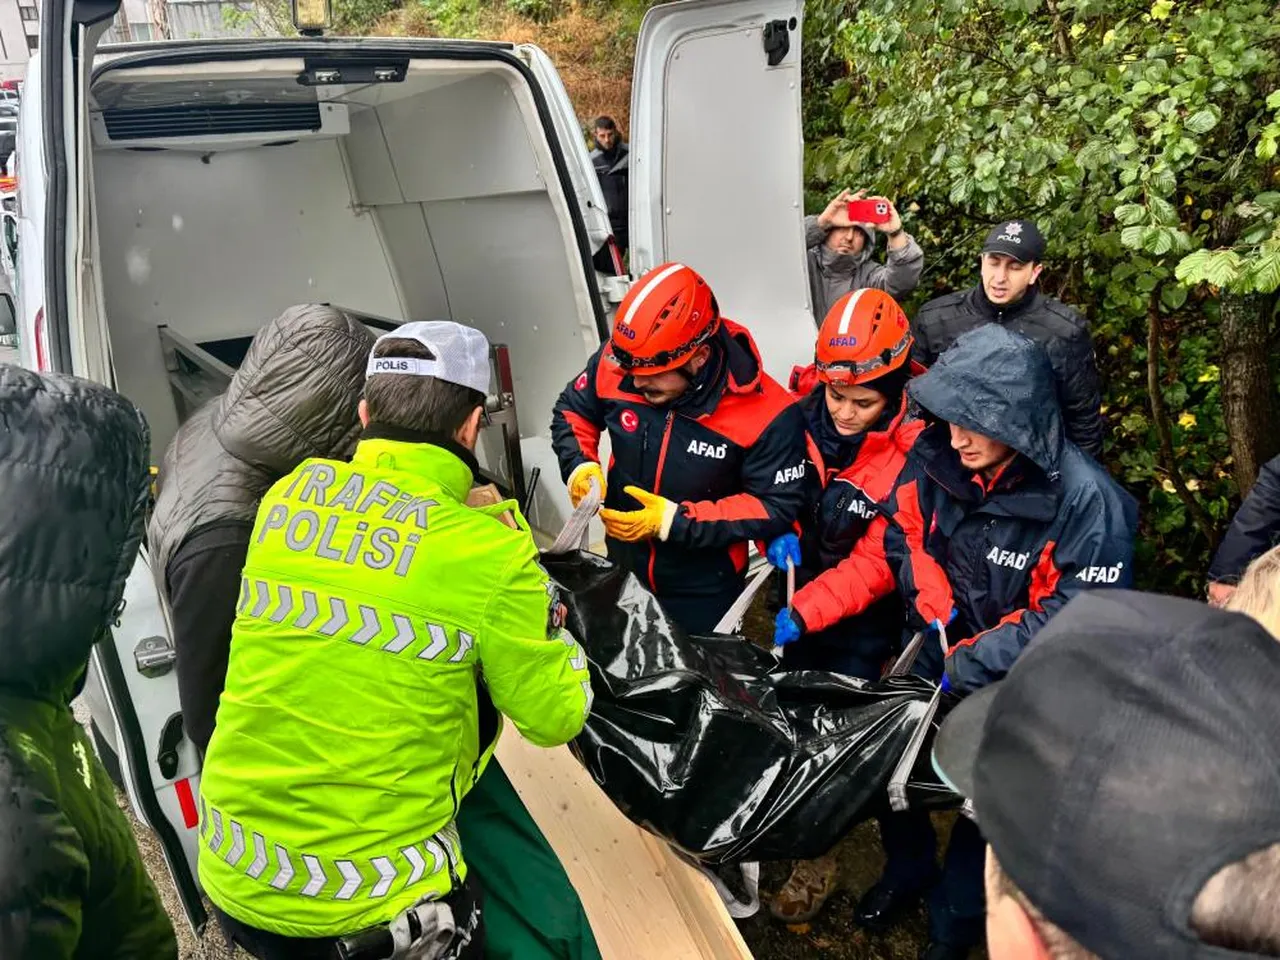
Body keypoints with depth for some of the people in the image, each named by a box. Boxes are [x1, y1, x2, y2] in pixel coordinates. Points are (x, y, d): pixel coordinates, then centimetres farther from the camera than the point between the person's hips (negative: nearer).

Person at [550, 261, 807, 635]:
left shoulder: (766, 414, -29)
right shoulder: (616, 362, -19)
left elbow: (776, 508, -22)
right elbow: (572, 411, 1)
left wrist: (675, 522, -30)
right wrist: (580, 467, -20)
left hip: (705, 588, -3)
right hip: (623, 566, 4)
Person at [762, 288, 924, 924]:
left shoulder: (910, 453, -27)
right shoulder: (802, 417, -14)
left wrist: (806, 611, -31)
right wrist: (777, 531, -17)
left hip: (863, 620, -5)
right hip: (798, 597, 5)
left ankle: (817, 857, 26)